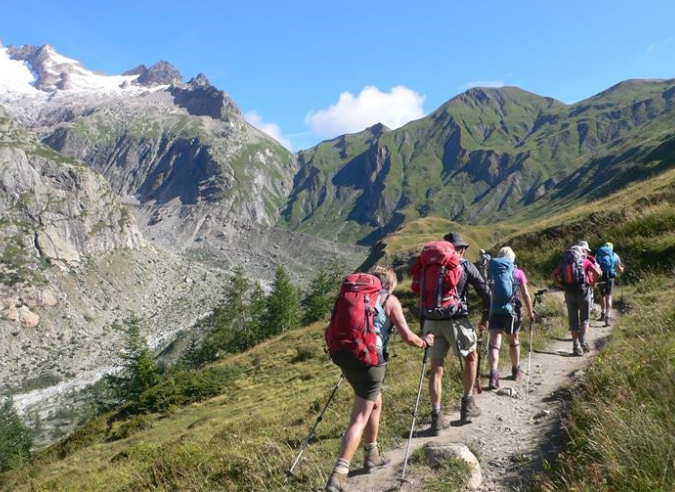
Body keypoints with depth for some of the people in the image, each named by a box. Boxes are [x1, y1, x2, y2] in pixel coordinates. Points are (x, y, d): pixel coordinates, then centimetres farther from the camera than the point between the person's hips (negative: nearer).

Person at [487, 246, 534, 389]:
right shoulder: (518, 273, 0)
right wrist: (530, 312, 8)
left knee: (494, 344, -6)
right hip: (513, 312, 1)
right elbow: (526, 295, -4)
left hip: (495, 312, -1)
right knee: (514, 340, 21)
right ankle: (516, 370, 38)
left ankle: (493, 374, -24)